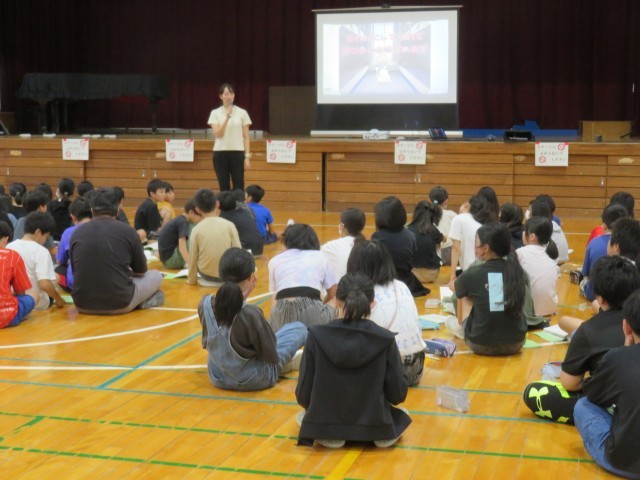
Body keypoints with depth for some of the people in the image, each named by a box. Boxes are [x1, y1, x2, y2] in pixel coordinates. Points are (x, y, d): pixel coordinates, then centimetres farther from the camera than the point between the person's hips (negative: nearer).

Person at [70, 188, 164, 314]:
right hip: (119, 303, -2)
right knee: (156, 276, 22)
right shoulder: (127, 231, -4)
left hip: (83, 304, 2)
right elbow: (141, 272, 11)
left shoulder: (77, 233, 3)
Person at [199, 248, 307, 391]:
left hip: (217, 378, 6)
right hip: (251, 381, -6)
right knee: (299, 328, 10)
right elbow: (271, 356, -20)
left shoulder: (204, 304, -15)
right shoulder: (251, 314, -32)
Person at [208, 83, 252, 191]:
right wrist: (227, 117, -17)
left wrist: (247, 156, -3)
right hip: (220, 153, 0)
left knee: (239, 188, -2)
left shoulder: (242, 112, 4)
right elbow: (218, 134, -9)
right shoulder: (215, 113, 3)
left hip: (237, 152, 0)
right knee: (224, 187, 4)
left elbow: (246, 137, 4)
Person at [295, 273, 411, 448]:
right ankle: (380, 432, 15)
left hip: (324, 425, -2)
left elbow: (303, 396, -10)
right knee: (401, 415, 36)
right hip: (374, 425, 2)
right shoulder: (385, 339, -14)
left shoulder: (317, 336, -15)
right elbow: (397, 395, -7)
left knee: (302, 415, 35)